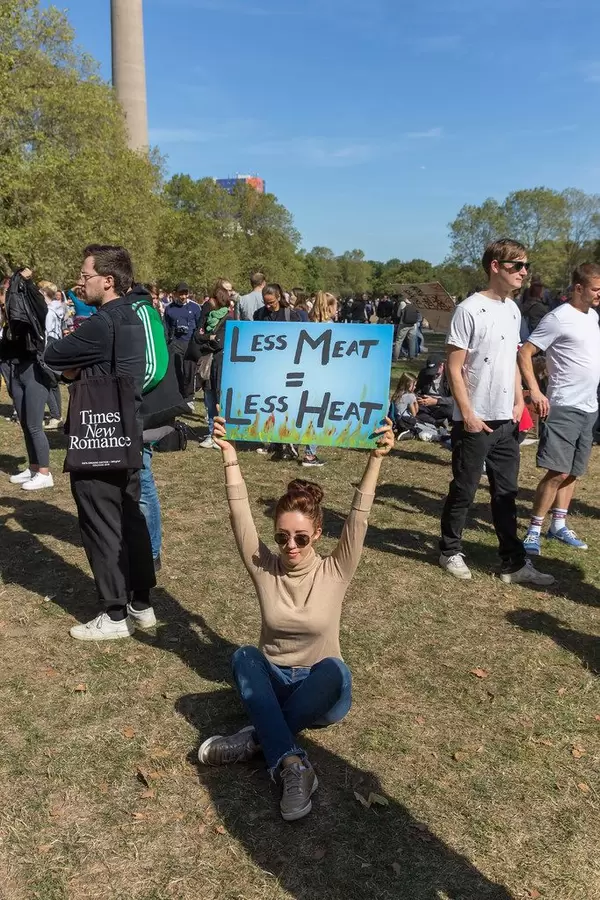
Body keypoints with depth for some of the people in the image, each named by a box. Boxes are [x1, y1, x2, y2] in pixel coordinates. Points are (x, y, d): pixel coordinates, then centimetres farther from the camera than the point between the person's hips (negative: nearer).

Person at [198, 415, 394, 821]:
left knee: (334, 669, -38)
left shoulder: (335, 572, -9)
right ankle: (293, 765, -39)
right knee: (245, 657, -32)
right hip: (272, 683, 2)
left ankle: (257, 739, -26)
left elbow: (359, 518, -21)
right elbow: (240, 514, -17)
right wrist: (230, 456, -27)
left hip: (320, 691, -1)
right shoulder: (264, 568, -6)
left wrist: (376, 459, -31)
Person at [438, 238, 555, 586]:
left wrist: (519, 401, 9)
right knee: (464, 491, 7)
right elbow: (454, 367, -13)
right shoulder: (470, 310, -12)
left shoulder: (513, 310, 11)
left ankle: (514, 563, 20)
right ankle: (451, 551, 25)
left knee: (506, 492, 12)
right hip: (475, 421, -7)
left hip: (506, 420, 7)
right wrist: (468, 414, -16)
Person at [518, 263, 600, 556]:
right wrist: (535, 391, -24)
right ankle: (534, 530, -1)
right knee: (558, 472, -10)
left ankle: (558, 525, 23)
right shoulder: (559, 318, -12)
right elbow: (524, 353, -15)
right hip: (563, 408, -8)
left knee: (573, 472, 13)